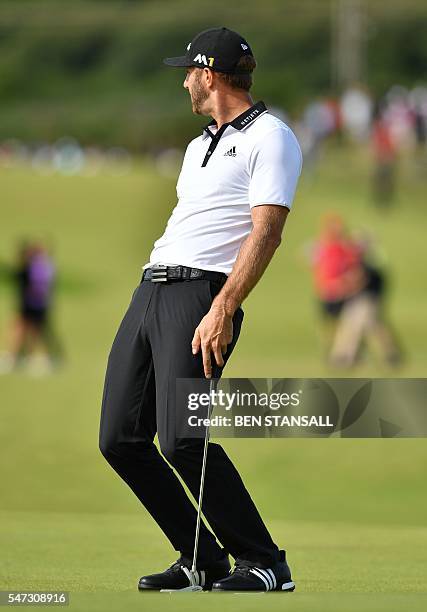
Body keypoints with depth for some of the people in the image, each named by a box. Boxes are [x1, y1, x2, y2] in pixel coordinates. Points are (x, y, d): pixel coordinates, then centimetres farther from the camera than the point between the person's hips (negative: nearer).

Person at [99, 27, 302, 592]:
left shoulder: (269, 137, -3)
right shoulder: (199, 146, 26)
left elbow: (266, 231, -14)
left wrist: (223, 310, -24)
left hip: (203, 292, -9)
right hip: (150, 288, 9)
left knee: (182, 440, -21)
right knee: (119, 439, 2)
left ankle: (266, 564, -9)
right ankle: (203, 560, 11)